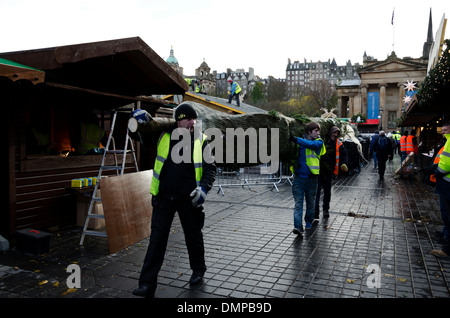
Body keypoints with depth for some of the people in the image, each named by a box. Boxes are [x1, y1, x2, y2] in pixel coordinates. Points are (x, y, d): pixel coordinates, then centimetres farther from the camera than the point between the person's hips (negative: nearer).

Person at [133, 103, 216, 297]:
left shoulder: (201, 141, 0)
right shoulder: (163, 136, 2)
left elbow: (210, 168, 0)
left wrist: (204, 188, -16)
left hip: (189, 199, 0)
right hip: (164, 197, 0)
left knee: (193, 236, 14)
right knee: (157, 238, 1)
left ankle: (198, 270, 39)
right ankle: (147, 285, 8)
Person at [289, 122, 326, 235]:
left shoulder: (319, 142, 0)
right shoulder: (300, 140, 4)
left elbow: (310, 144, -23)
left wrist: (295, 139, -33)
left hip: (311, 178, 0)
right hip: (298, 178, 0)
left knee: (310, 202, 15)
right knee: (298, 203, -5)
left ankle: (309, 222, 35)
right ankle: (298, 226, -6)